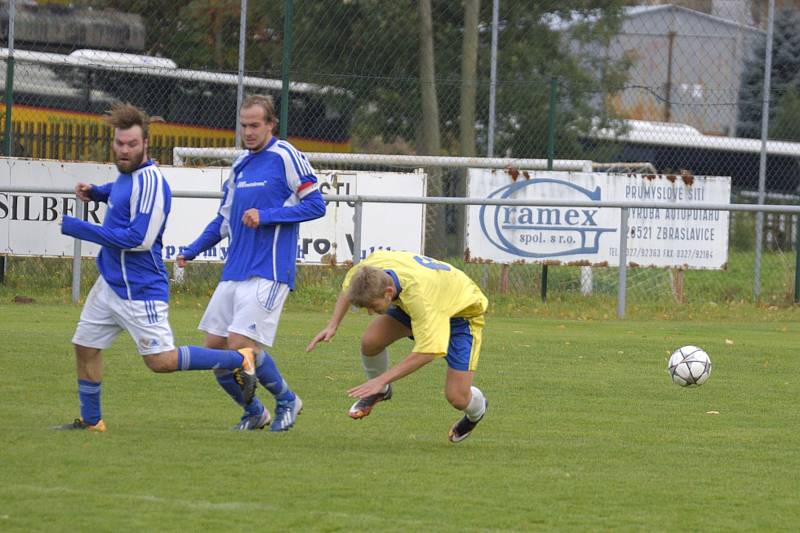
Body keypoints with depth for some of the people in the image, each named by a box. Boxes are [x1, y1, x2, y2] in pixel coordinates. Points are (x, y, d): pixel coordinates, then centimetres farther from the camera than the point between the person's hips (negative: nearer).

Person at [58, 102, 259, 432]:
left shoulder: (149, 182, -21)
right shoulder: (127, 175, 7)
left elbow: (139, 239, -25)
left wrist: (78, 229, -20)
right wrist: (97, 192, 14)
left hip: (140, 288, -9)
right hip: (110, 281, 9)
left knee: (161, 361, -10)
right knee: (85, 347, 12)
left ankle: (240, 360, 0)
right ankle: (91, 420, 25)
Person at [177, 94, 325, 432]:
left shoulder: (285, 157, -6)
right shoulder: (241, 164, 16)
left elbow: (315, 204, -8)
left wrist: (266, 216, -16)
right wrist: (191, 251, 15)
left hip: (267, 272, -8)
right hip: (233, 273, 8)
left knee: (241, 345, -16)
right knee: (214, 347, 3)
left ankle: (287, 401, 9)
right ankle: (255, 413, 20)